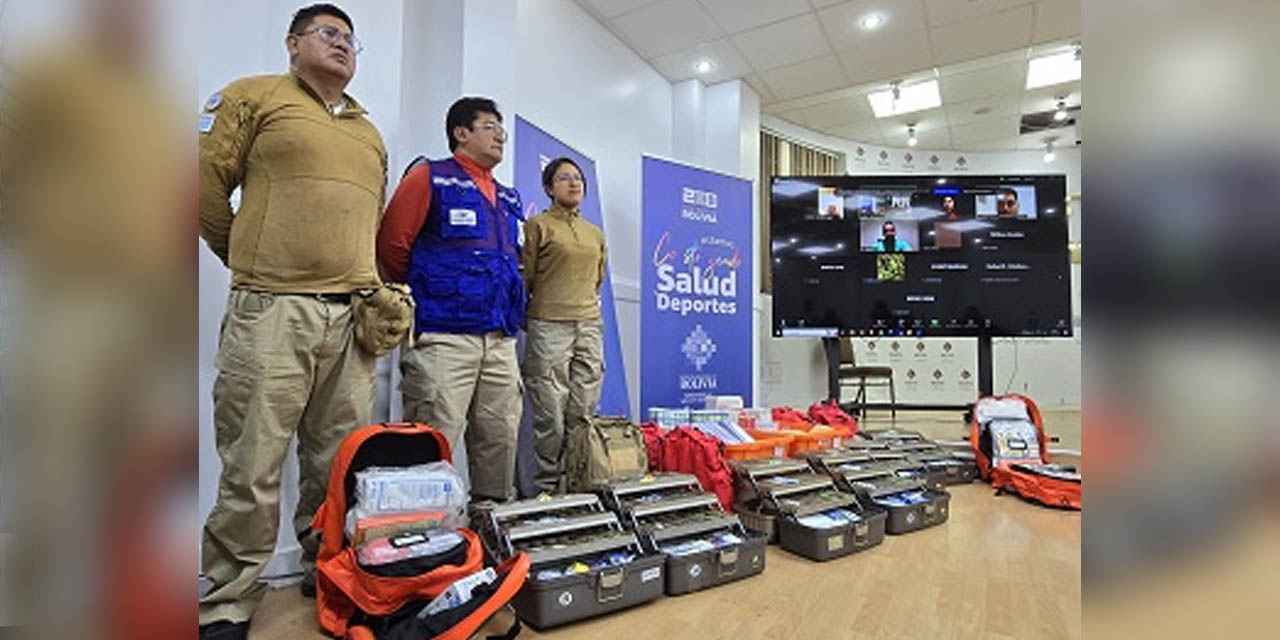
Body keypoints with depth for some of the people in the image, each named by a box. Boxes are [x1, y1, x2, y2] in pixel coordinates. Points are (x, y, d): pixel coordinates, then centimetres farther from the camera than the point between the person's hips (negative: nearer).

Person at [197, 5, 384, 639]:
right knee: (252, 470, -1)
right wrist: (250, 261, 9)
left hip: (353, 318, 5)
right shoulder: (254, 96, 9)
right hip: (272, 310, -4)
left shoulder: (370, 134, 23)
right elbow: (208, 183, 5)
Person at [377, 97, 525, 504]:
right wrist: (423, 296, 6)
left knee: (501, 439, 9)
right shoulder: (430, 177, 2)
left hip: (501, 340, 7)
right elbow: (391, 245, -3)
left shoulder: (509, 199, 20)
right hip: (443, 337, -6)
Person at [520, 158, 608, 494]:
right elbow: (525, 279, 3)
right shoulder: (538, 225, 3)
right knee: (551, 418, -4)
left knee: (583, 416, 5)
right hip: (549, 327, -5)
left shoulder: (595, 233, 18)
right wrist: (542, 309, 8)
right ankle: (547, 487, 8)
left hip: (590, 327, 5)